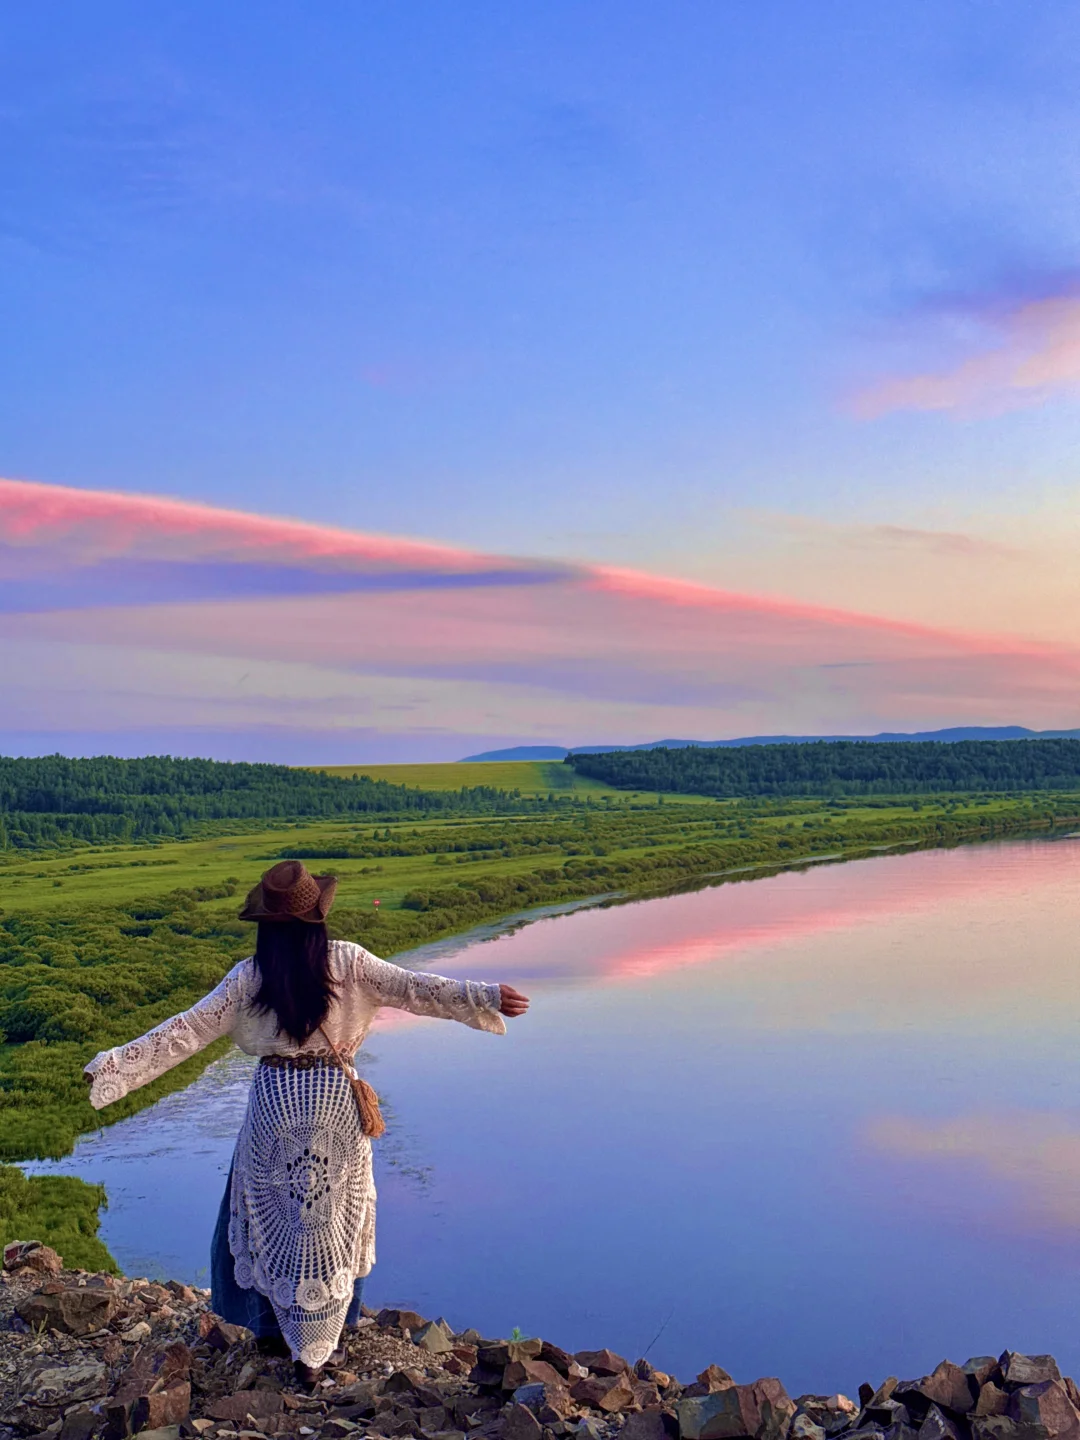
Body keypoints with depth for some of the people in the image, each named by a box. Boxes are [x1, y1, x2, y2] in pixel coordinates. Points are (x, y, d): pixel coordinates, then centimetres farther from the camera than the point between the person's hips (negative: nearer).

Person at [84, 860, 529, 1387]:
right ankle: (314, 1355, 20)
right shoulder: (346, 962, -10)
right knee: (327, 1223, 12)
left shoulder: (248, 977, -7)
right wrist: (484, 997, -18)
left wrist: (113, 1065, 1)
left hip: (274, 1100, 1)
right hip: (334, 1098, 0)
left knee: (273, 1213, 20)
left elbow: (186, 1031, -5)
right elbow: (412, 988, -16)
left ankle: (274, 1328, 31)